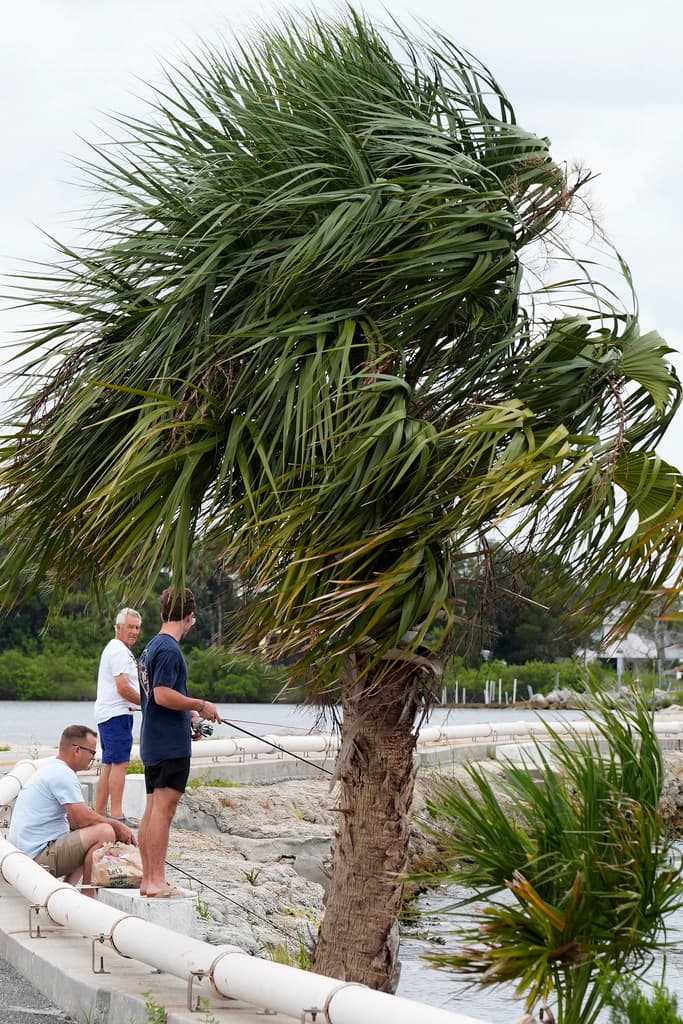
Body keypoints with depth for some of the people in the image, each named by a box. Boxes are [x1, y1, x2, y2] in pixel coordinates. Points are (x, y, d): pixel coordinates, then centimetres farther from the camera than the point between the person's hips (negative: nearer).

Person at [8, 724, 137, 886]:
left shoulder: (48, 768, 19)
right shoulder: (62, 774, -13)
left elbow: (73, 820, 22)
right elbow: (83, 818, -18)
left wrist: (116, 826, 12)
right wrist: (117, 826, -2)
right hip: (38, 857, -11)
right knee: (104, 832, -20)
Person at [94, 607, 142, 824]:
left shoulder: (115, 649, 22)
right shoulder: (119, 651, -13)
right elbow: (123, 687, -20)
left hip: (107, 715, 11)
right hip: (117, 714, -11)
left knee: (109, 764, 12)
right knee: (120, 763, -15)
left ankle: (99, 813, 14)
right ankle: (116, 815, -19)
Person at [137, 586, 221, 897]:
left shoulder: (152, 647, 16)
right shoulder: (169, 650, -14)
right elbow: (162, 695, -22)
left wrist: (189, 714, 25)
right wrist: (201, 705, -12)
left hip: (153, 742, 10)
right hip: (171, 744, -10)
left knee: (152, 809, 10)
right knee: (163, 810, -9)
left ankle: (148, 878, 14)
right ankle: (156, 881, -10)